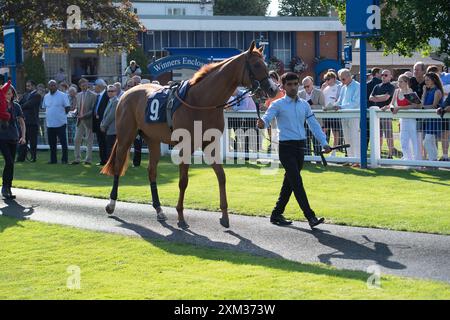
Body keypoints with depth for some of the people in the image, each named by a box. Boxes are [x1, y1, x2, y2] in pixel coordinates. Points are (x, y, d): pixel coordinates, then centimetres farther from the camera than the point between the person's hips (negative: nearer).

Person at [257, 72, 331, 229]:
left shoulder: (304, 104, 12)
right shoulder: (278, 104, -3)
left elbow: (314, 124, 12)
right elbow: (267, 118, -16)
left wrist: (324, 143, 4)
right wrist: (262, 124, -40)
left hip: (300, 147, 6)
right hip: (286, 147, -6)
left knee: (289, 183, 11)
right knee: (297, 182, -11)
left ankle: (277, 214, 22)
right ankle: (310, 217, -15)